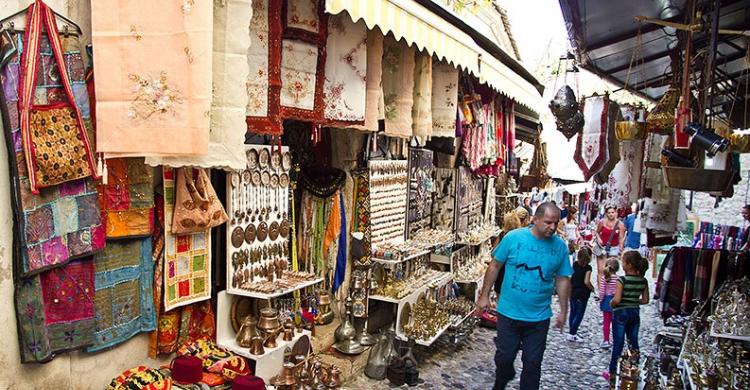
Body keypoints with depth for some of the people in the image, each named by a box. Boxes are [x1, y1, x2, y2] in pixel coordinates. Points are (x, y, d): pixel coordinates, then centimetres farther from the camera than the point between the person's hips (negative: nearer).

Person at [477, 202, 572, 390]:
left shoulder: (560, 246, -4)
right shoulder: (513, 237, -11)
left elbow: (563, 280, 5)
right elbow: (495, 266, -2)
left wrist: (563, 312, 7)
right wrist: (484, 296, 0)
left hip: (539, 318, 1)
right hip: (509, 313, -1)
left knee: (532, 364, 10)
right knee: (504, 358, 13)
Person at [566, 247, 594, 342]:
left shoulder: (575, 264, 0)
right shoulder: (588, 267, -15)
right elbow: (586, 281, -22)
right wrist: (591, 288, -2)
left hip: (573, 292, 6)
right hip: (583, 294, -6)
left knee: (573, 312, 17)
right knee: (579, 314, 2)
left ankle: (572, 331, 24)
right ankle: (571, 334, -1)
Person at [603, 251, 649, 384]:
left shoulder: (622, 280, -17)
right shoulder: (643, 281, 0)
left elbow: (617, 300, -22)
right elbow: (645, 300, 5)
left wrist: (611, 303, -2)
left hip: (621, 313, -5)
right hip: (635, 313, 5)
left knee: (618, 344, 3)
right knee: (633, 343, 15)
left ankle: (612, 373, 11)